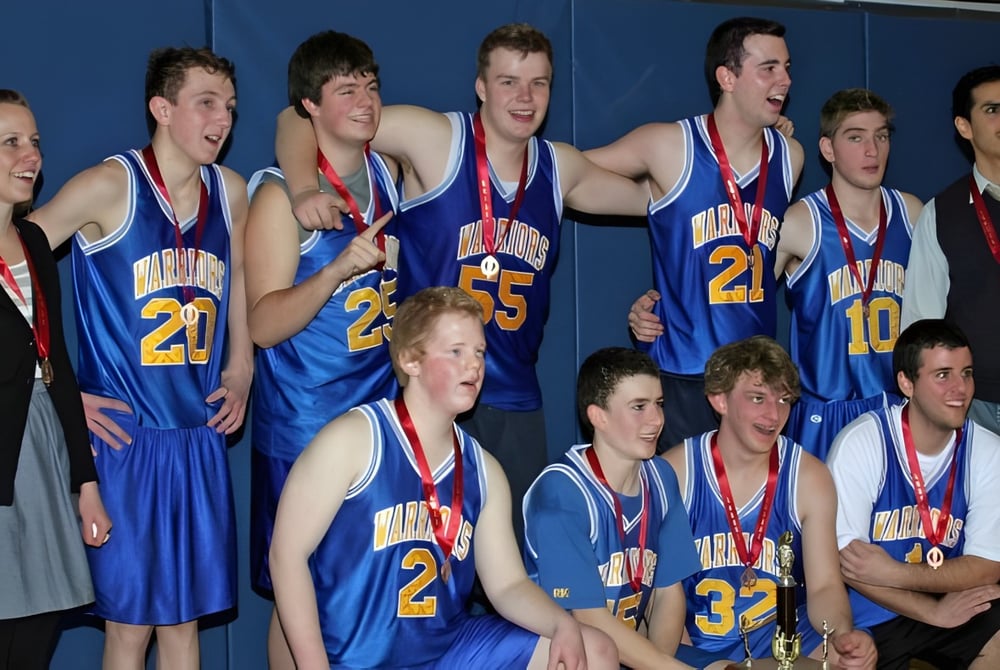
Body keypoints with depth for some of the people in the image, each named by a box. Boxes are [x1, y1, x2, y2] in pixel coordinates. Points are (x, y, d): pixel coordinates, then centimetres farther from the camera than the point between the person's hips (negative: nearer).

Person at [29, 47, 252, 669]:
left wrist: (241, 370, 14)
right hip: (124, 437, -5)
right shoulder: (109, 186, -11)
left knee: (185, 616, 13)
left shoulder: (230, 191, 6)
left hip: (202, 436, 5)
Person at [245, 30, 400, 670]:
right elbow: (264, 325, -18)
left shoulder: (386, 173, 6)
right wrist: (340, 269, -30)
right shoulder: (281, 194, -11)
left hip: (383, 416, 6)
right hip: (305, 427, -5)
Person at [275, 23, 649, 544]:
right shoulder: (435, 139, -9)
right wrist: (305, 189, -26)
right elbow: (299, 121, -9)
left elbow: (649, 196, 24)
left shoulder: (559, 168, 8)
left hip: (516, 403, 5)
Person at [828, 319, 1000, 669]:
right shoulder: (862, 443, -15)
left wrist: (894, 574, -19)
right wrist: (934, 612, -17)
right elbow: (845, 561, -16)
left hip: (953, 605, 3)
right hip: (868, 617, -3)